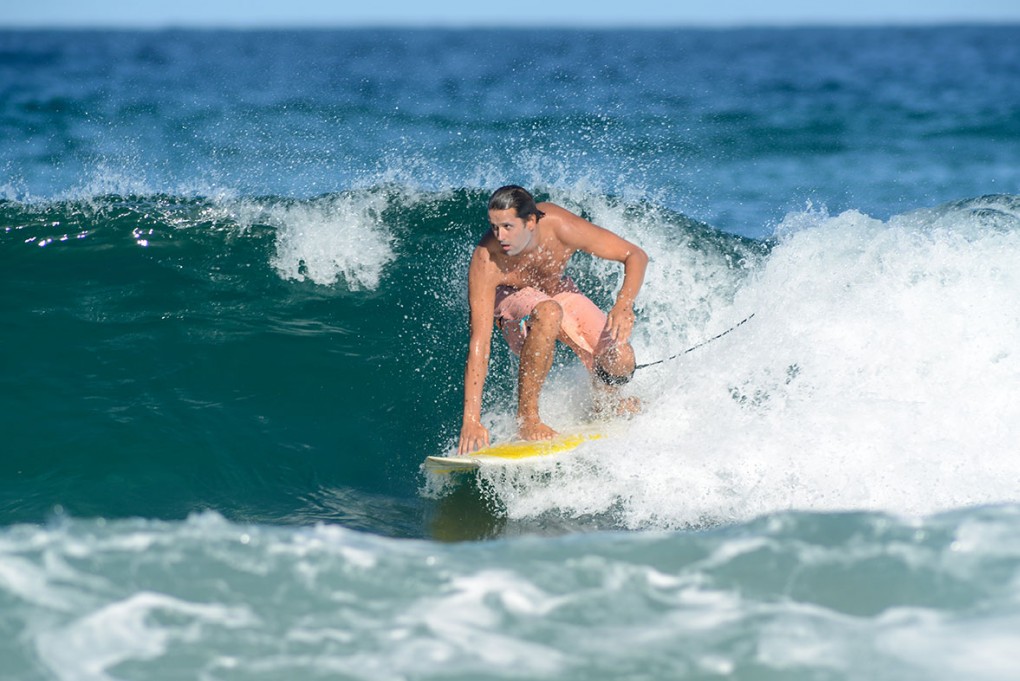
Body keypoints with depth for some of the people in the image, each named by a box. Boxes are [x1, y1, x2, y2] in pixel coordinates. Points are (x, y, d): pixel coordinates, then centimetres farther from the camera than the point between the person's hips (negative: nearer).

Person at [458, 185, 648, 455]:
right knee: (548, 313, -40)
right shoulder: (486, 262, -35)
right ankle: (526, 417, -27)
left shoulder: (560, 227, -32)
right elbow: (479, 341, -37)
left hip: (560, 291, 4)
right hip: (513, 302, -3)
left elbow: (636, 255, -22)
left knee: (620, 363, -16)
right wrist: (471, 418, -43)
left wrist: (624, 304, -41)